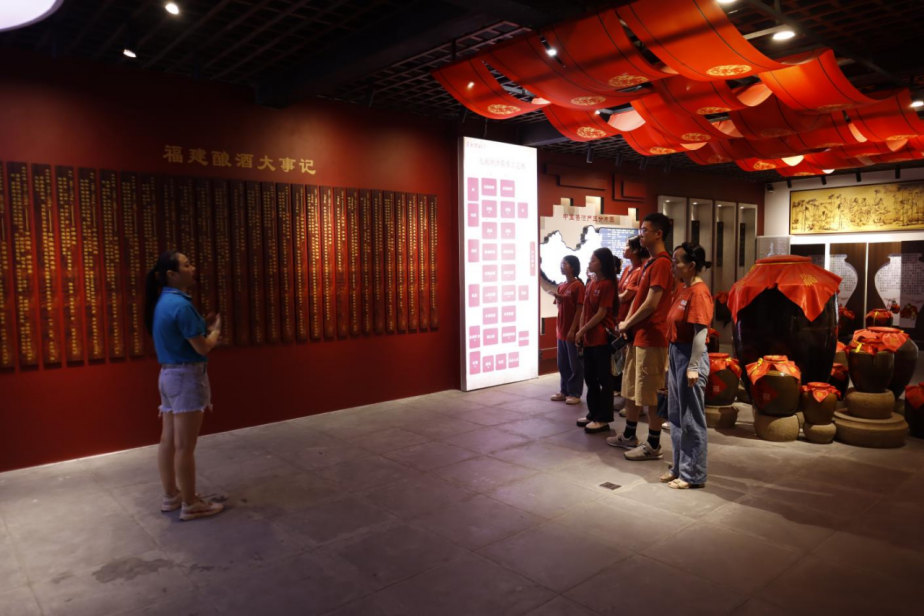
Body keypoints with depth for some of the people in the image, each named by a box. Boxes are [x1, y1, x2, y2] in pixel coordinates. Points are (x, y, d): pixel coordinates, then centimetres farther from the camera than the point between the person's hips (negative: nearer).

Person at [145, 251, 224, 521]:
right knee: (185, 446, -2)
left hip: (169, 375, 10)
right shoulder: (180, 304, -19)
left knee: (169, 441, 15)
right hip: (186, 376, -10)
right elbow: (202, 347, -17)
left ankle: (171, 496, 27)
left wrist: (202, 326, 11)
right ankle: (191, 505, 7)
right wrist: (215, 330, 2)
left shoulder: (165, 301, 11)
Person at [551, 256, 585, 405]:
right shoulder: (561, 286, 12)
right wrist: (558, 299, -4)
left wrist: (573, 330, -17)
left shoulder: (578, 286, -11)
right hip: (561, 331, 8)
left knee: (575, 364, 2)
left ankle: (575, 393, 10)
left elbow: (580, 310, -14)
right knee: (562, 364, 13)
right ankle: (564, 391, 23)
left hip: (572, 331, -8)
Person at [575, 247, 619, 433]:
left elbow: (601, 314, -14)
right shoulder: (590, 283, 12)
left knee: (604, 378, 0)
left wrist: (582, 330, -10)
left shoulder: (607, 284, -11)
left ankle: (603, 419, 8)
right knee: (590, 377, 14)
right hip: (589, 337, 8)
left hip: (602, 338, -8)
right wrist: (581, 332, 4)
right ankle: (593, 413, 25)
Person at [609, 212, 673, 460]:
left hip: (652, 337, -10)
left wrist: (627, 324, -9)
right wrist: (627, 324, 4)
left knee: (651, 394, 0)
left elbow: (651, 304, -22)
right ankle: (629, 436, 31)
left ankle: (653, 445, 11)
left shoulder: (661, 263, -17)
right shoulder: (649, 263, 15)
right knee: (631, 388, 18)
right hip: (638, 334, 10)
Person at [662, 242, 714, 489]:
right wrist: (674, 358, 17)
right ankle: (680, 467, 28)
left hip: (690, 356, -10)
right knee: (676, 416, 16)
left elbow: (700, 332, -20)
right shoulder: (683, 289, 12)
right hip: (676, 353, 10)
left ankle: (694, 475, 14)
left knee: (691, 419, 1)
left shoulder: (699, 292, -16)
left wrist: (693, 367, -21)